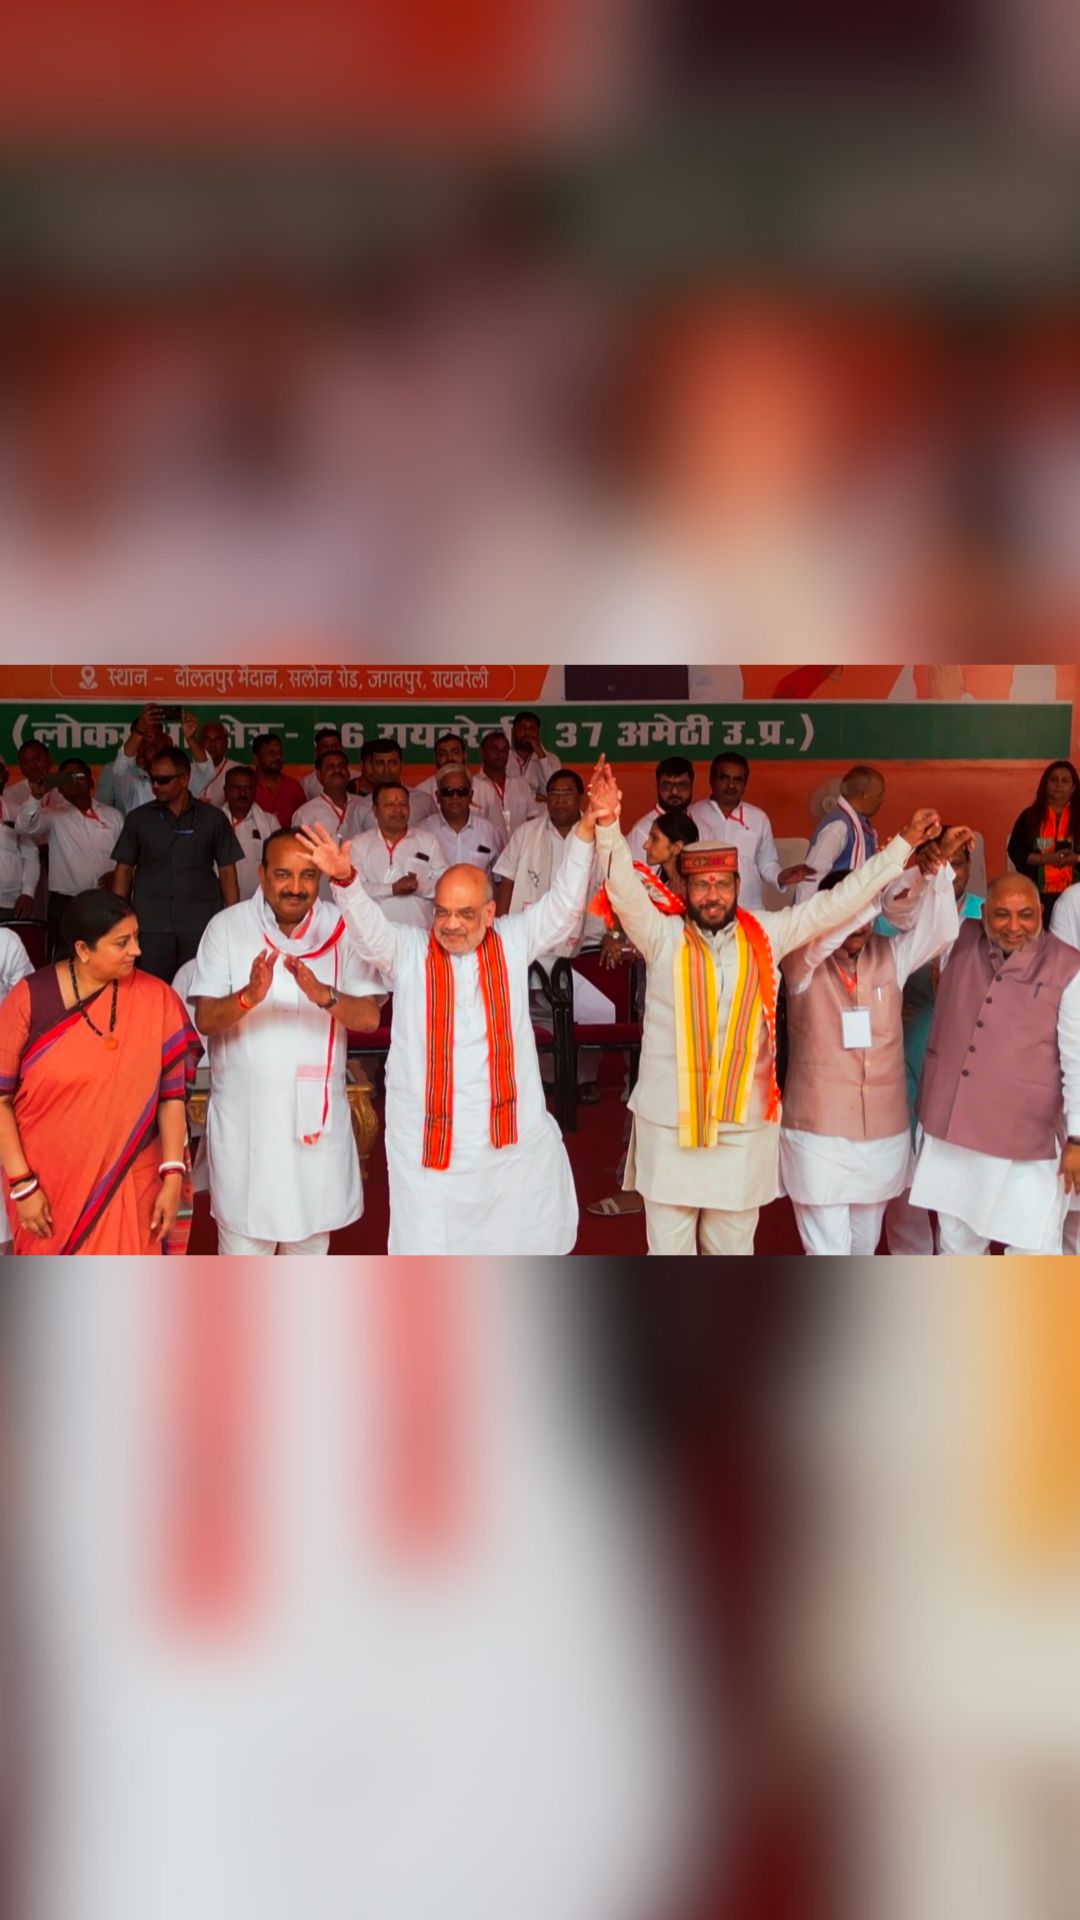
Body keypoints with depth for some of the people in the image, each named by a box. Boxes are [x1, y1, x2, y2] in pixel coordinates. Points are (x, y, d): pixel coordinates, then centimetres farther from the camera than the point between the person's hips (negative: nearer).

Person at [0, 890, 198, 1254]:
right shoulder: (31, 998, -10)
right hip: (48, 1183, 0)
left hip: (128, 1184, 0)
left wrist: (172, 1175, -9)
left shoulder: (155, 998, -8)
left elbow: (172, 1094, -4)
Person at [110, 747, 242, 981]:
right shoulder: (138, 819, 8)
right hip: (151, 926, 1)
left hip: (202, 926, -1)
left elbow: (227, 871, 6)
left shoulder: (213, 819, 5)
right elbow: (124, 869, 10)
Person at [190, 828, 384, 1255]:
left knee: (312, 1235, 17)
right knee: (244, 1241, 5)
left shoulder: (342, 928, -4)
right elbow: (205, 1020, -11)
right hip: (245, 1116, -2)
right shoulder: (227, 927, -7)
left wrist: (323, 994, -30)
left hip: (317, 1112, 2)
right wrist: (248, 996, -31)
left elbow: (370, 1017, -10)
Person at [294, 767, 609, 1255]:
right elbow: (368, 926, -16)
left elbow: (563, 904, -4)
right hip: (428, 1136, -1)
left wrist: (585, 834, -17)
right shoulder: (408, 952, -1)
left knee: (519, 1236, 15)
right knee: (430, 1243, 6)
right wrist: (344, 879, -37)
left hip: (512, 1132, 2)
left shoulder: (513, 942, 2)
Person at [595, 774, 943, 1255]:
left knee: (733, 1246, 14)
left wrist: (903, 845, 4)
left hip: (745, 1125, 2)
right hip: (669, 1123, -2)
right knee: (669, 1246, 8)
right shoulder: (663, 937, -4)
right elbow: (624, 890, -17)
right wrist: (608, 825, -34)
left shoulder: (765, 935, 3)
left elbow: (837, 903, 5)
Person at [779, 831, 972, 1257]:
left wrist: (939, 862, -30)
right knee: (827, 1249, -1)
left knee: (863, 1245, 19)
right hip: (818, 1131, -4)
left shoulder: (890, 955, 1)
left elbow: (938, 928, -13)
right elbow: (828, 930, -29)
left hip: (883, 1130, 4)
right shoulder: (802, 963, -9)